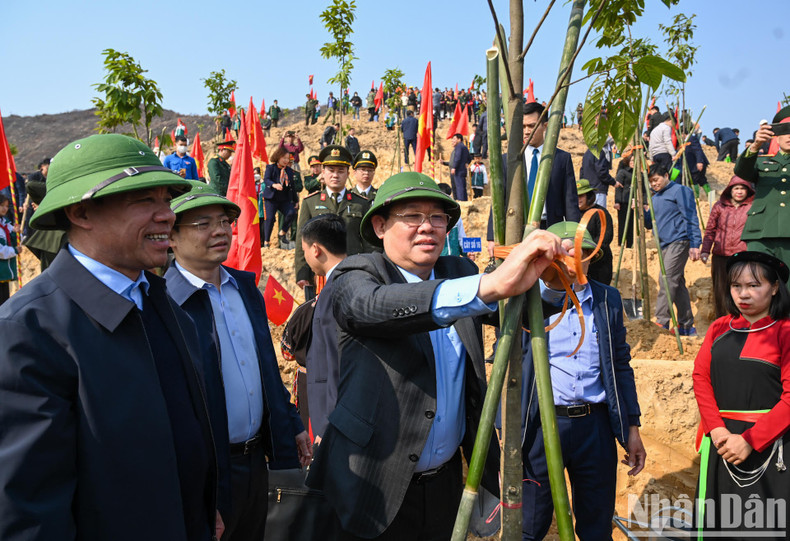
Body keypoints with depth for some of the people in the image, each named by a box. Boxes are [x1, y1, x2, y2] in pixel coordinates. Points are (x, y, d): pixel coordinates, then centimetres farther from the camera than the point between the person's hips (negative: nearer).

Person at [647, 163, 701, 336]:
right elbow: (652, 222, 23)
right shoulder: (656, 197, 18)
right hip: (665, 244, 8)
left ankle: (661, 322, -13)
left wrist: (695, 244, -16)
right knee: (678, 283, 9)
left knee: (667, 280, -15)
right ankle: (686, 326, 15)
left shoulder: (680, 191, -4)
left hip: (679, 242, -8)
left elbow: (691, 219, -10)